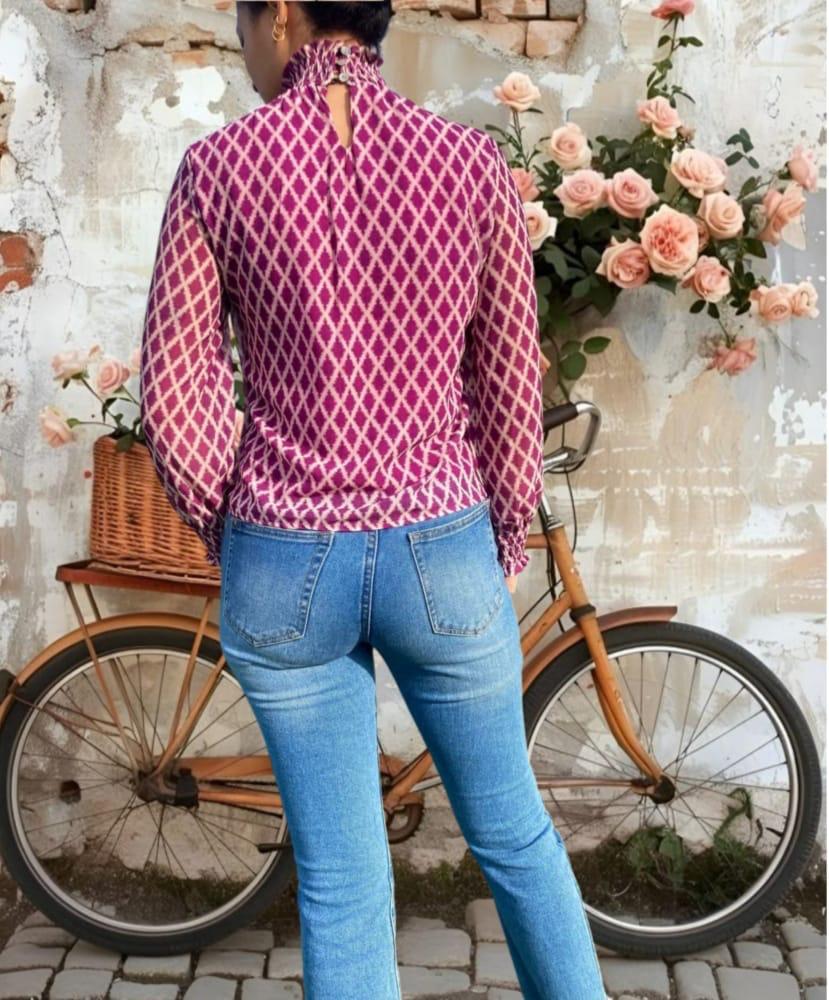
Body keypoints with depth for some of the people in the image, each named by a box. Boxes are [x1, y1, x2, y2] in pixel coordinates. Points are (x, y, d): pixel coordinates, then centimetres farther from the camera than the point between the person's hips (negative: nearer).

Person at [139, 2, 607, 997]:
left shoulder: (216, 168, -6)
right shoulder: (469, 160, -4)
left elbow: (173, 401, -4)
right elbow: (511, 385, 0)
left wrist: (228, 530, 11)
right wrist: (507, 541, 13)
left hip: (283, 566, 0)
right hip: (442, 556, 1)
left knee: (339, 880, 14)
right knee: (514, 834, 21)